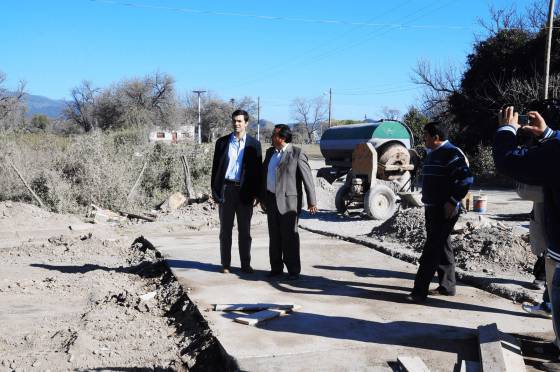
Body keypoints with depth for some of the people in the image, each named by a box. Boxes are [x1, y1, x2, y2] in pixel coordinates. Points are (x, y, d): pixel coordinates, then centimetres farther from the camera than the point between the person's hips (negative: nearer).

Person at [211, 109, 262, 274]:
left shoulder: (254, 144, 3)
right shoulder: (222, 142, 5)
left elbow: (257, 170, 3)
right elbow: (215, 167, 7)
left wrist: (256, 194, -3)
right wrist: (214, 190, 0)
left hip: (244, 191, -1)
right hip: (226, 189, 1)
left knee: (245, 230, 6)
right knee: (225, 230, 7)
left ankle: (245, 264, 15)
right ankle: (225, 264, 15)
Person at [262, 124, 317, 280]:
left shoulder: (297, 153, -9)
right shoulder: (270, 152, 12)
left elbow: (308, 178, -10)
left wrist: (311, 202, -13)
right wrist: (263, 198, 19)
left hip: (288, 200, -6)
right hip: (271, 199, 6)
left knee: (290, 236, -4)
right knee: (274, 236, 9)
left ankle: (293, 270, 4)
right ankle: (276, 268, 18)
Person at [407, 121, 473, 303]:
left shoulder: (452, 153, -15)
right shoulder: (433, 154, 16)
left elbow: (466, 179, -22)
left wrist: (453, 201, -22)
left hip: (445, 210, -10)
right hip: (432, 209, 10)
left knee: (432, 249, -9)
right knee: (442, 247, 15)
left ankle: (420, 291, -8)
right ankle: (447, 286, 24)